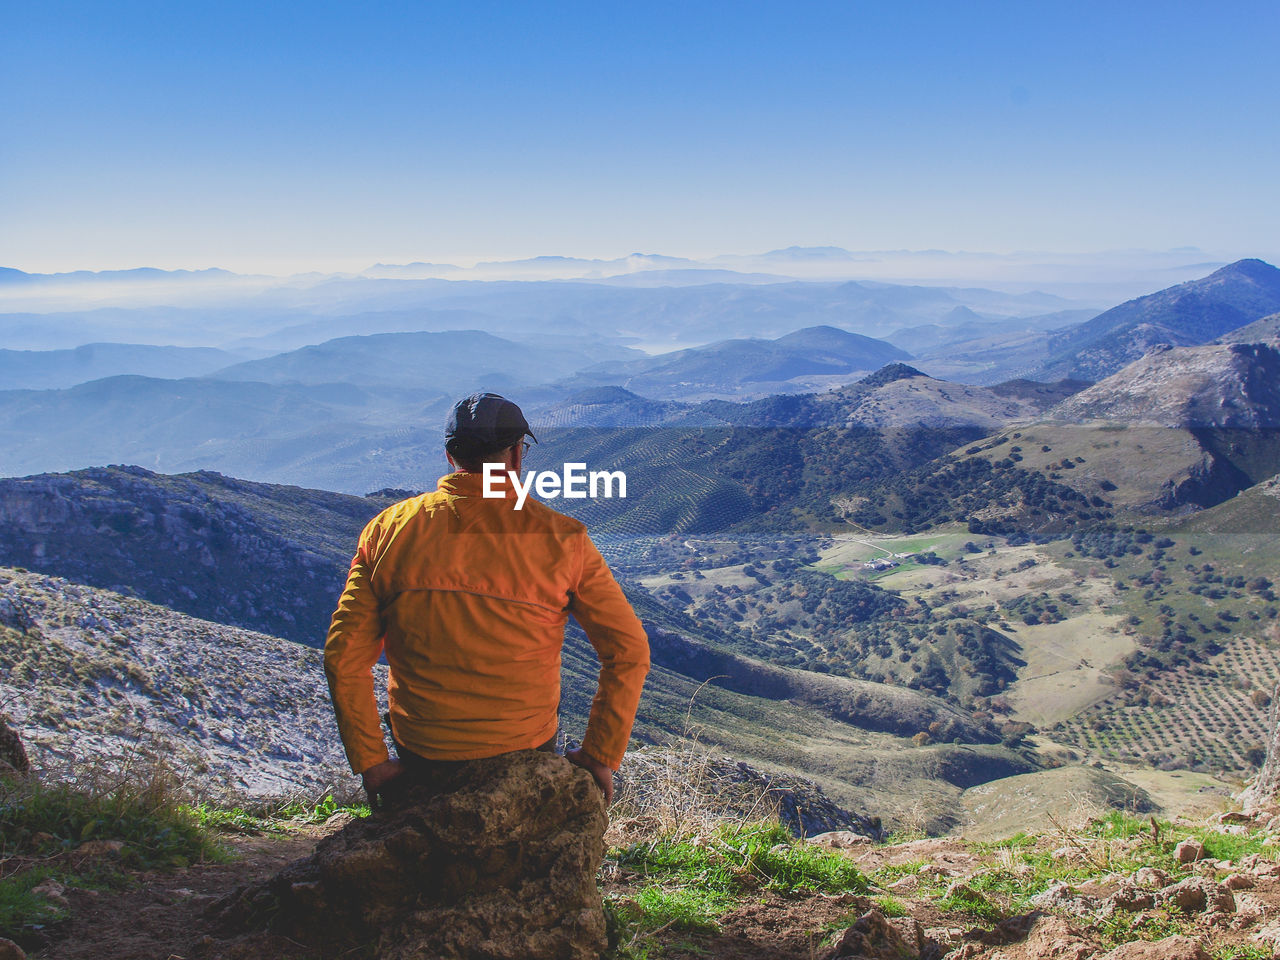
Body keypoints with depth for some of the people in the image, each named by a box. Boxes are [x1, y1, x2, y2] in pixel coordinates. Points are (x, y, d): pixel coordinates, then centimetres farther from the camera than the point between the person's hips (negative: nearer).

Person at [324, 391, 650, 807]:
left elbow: (344, 657, -6)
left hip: (419, 757, 2)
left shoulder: (388, 528, -6)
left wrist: (371, 765, 2)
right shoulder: (560, 538, -10)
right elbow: (629, 650, -10)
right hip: (524, 751, -2)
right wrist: (599, 757, -2)